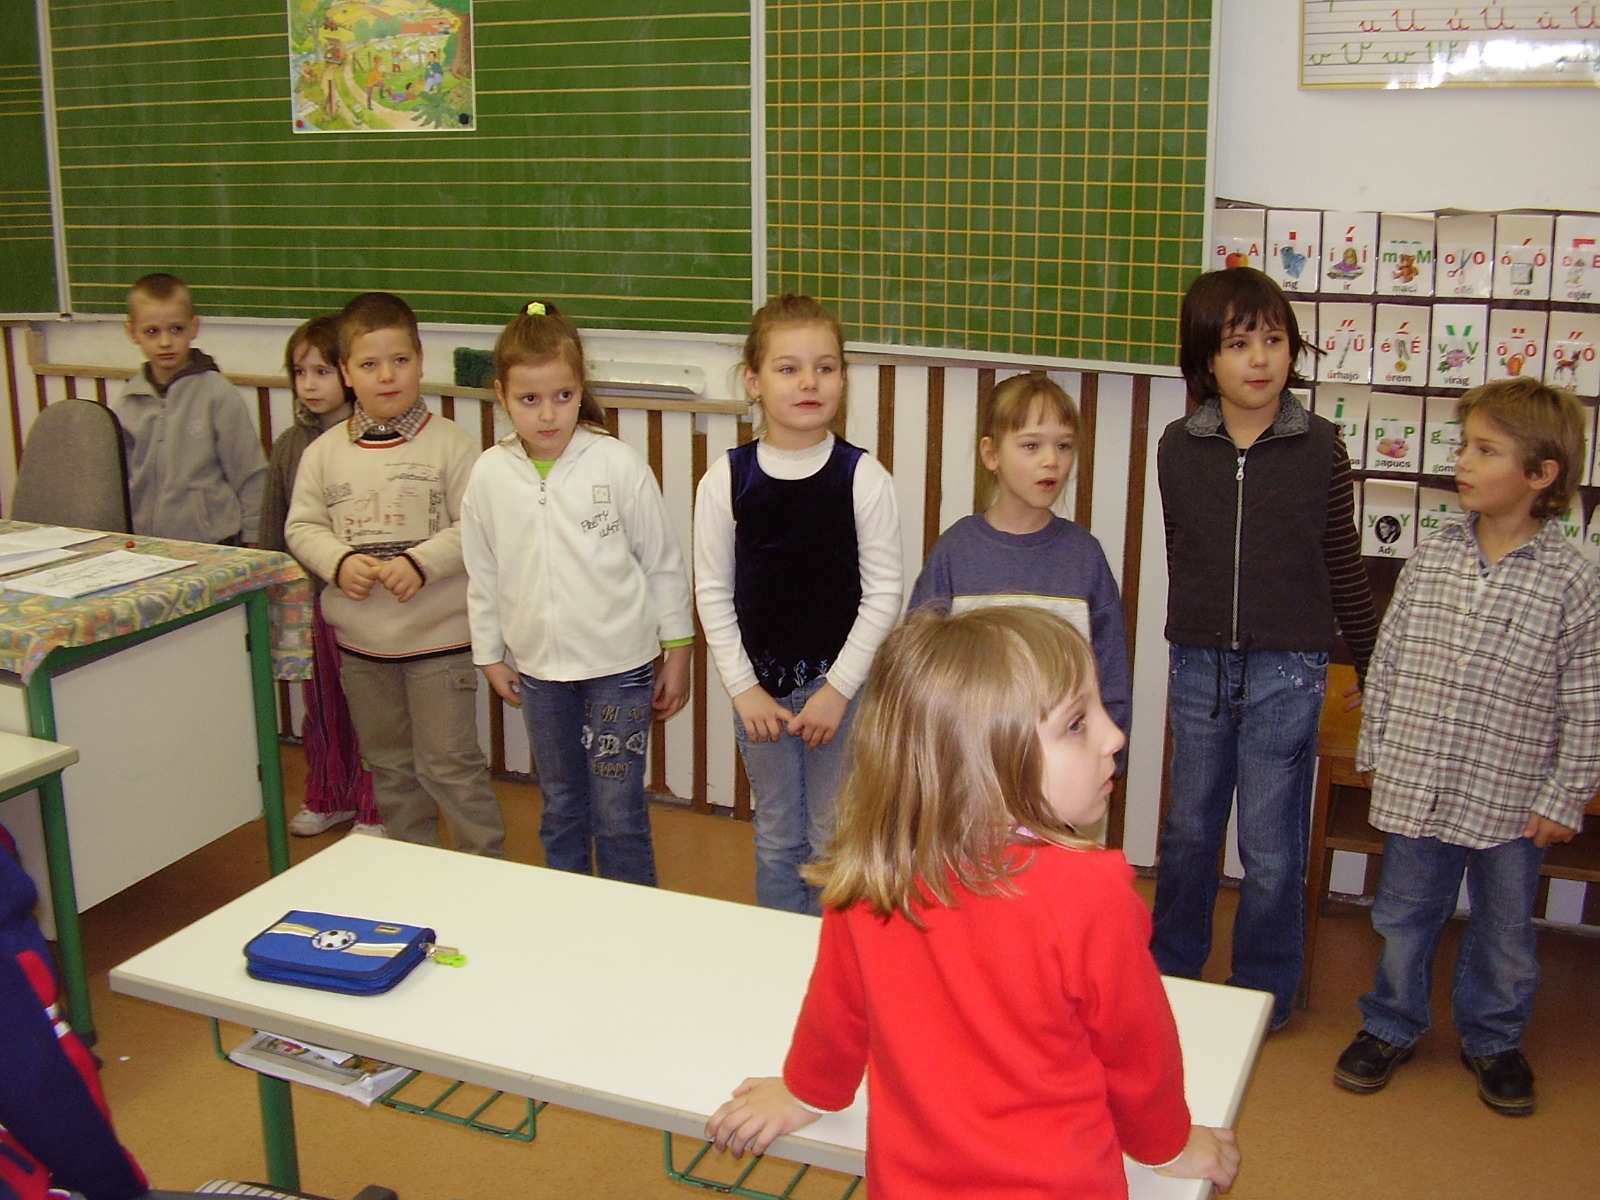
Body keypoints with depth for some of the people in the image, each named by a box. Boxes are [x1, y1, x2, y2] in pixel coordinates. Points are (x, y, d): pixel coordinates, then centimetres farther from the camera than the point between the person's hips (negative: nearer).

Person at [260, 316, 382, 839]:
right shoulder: (290, 445, 4)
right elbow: (275, 528, 11)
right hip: (311, 596, 5)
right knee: (320, 704, 18)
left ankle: (373, 809, 22)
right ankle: (328, 797, 35)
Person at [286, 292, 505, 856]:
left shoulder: (450, 444, -9)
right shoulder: (324, 451, 2)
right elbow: (303, 527, 5)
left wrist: (420, 563, -23)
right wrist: (340, 562, -14)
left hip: (439, 638, -5)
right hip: (361, 641, 5)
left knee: (449, 764, 0)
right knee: (388, 766, 18)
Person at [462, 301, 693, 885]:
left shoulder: (618, 464, -12)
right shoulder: (489, 475, -4)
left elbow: (662, 564, -3)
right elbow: (482, 573, 8)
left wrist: (677, 651, 0)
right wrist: (490, 654, 12)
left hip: (619, 665, -3)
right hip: (538, 667, 3)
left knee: (618, 814, 2)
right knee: (560, 810, 18)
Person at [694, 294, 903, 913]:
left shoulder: (863, 478, -10)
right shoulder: (727, 479, -6)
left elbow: (883, 594, -7)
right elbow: (712, 592, 0)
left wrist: (839, 688, -10)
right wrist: (744, 687, -5)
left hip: (839, 683, -2)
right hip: (759, 683, 2)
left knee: (835, 837, 9)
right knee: (777, 838, 15)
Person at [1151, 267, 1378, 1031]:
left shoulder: (1319, 449, -5)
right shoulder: (1179, 448, 0)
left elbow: (1342, 566, 3)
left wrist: (1373, 662, 10)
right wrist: (1197, 641, 14)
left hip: (1286, 670, -2)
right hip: (1198, 665, 2)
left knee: (1271, 850, 5)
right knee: (1188, 831, 17)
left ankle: (1264, 993, 25)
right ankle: (1169, 968, 36)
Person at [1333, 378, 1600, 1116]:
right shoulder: (1430, 561, -2)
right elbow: (1386, 662, 6)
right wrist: (1375, 752, 8)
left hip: (1510, 803, -2)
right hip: (1416, 786, 2)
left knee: (1504, 929, 17)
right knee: (1404, 915, 16)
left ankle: (1493, 1039, 38)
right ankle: (1391, 1026, 35)